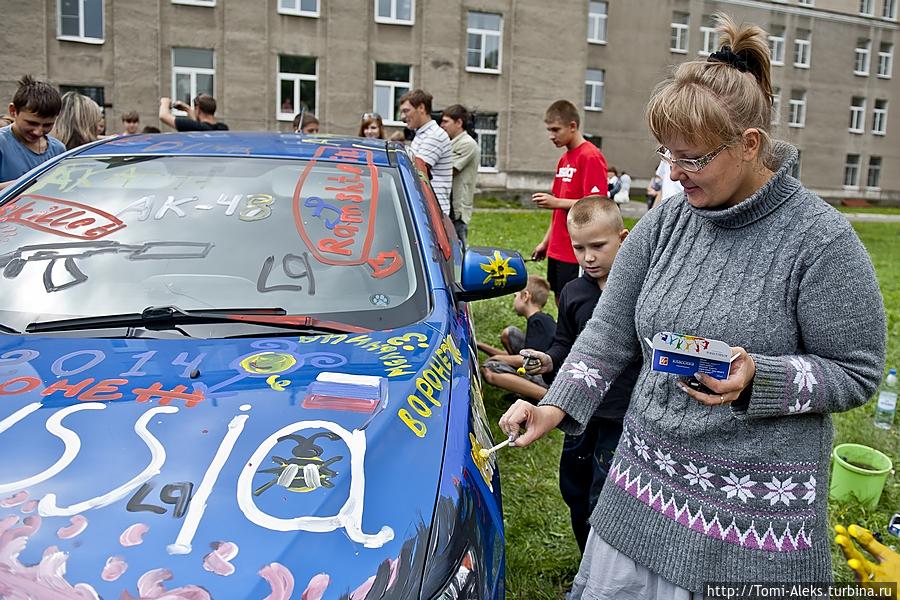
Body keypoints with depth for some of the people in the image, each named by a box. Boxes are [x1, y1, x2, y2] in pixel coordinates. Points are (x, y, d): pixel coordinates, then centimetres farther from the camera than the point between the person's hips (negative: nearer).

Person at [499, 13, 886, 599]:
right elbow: (609, 332, 1)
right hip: (648, 479, 5)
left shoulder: (821, 239, -14)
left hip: (757, 505, -4)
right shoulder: (666, 221, -1)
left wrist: (758, 377, -24)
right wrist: (557, 405, -10)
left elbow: (857, 373, -8)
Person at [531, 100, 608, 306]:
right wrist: (546, 241, 19)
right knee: (561, 302, 14)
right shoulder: (564, 159, 14)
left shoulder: (591, 157, -12)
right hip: (558, 248, 8)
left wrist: (557, 202, -20)